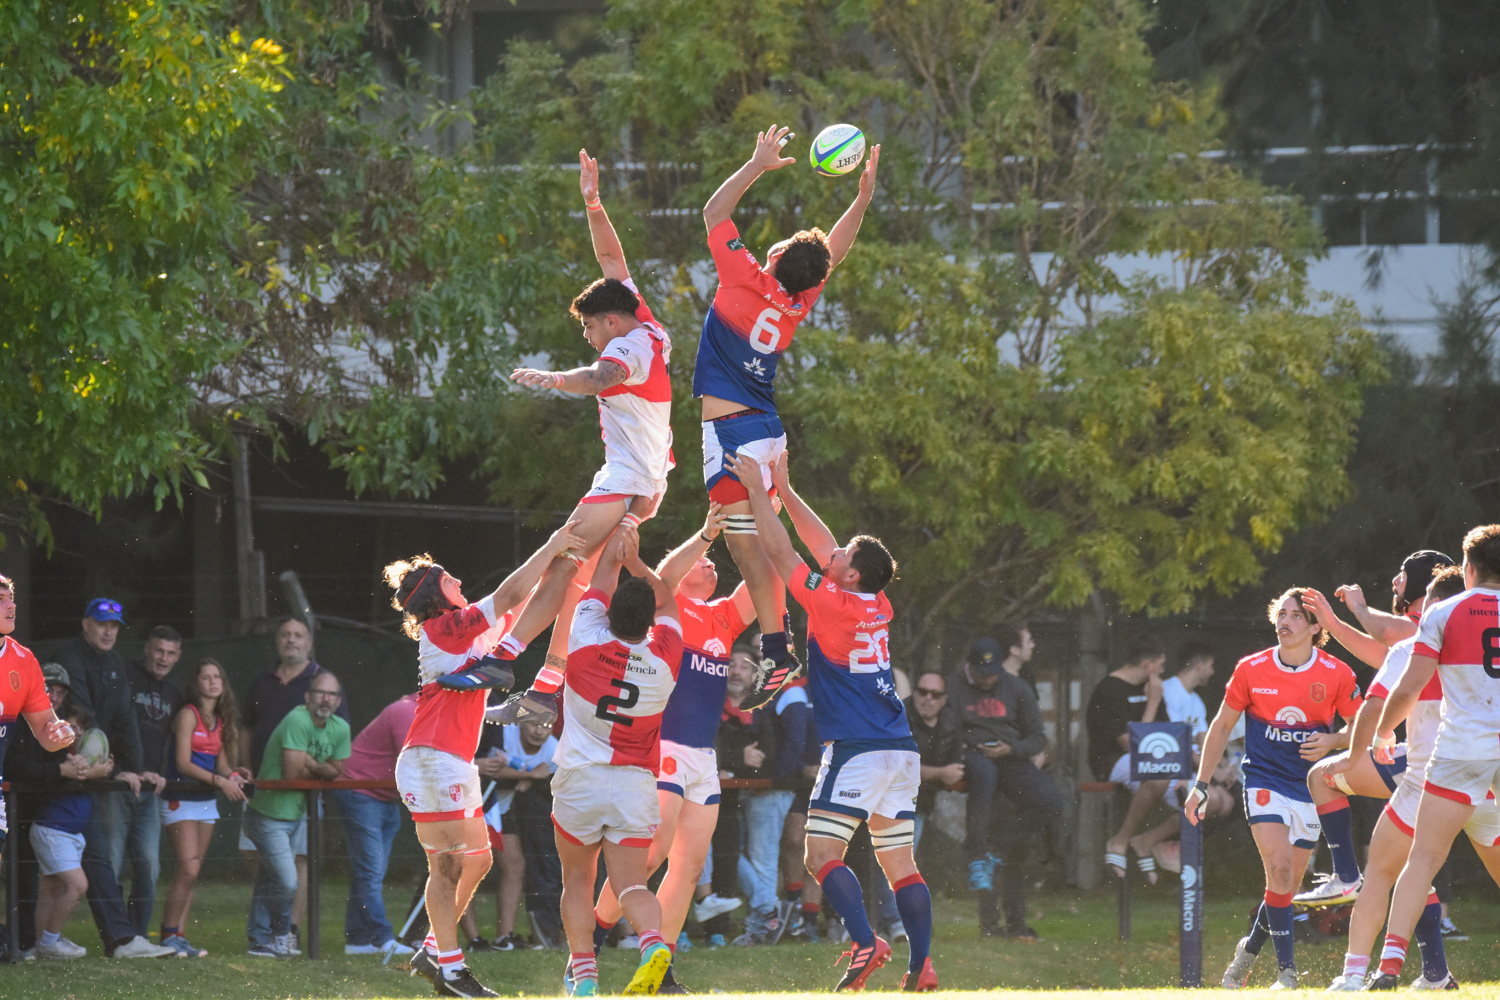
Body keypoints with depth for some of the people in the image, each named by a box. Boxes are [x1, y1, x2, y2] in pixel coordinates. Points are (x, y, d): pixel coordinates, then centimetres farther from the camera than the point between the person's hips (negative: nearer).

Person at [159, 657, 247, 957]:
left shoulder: (220, 720, 12)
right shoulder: (188, 715, -10)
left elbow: (221, 762, 13)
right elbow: (183, 764, -16)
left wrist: (232, 775, -9)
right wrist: (220, 781, -23)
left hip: (206, 802, 7)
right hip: (181, 800, -7)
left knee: (192, 875, 5)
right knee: (188, 869, -16)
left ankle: (178, 937, 6)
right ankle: (168, 936, -10)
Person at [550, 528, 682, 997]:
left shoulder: (587, 645, -12)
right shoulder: (663, 660, -7)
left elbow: (599, 584, 5)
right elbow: (668, 605, 13)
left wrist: (616, 548, 19)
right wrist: (637, 563, 17)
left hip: (580, 781, -1)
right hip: (635, 786, 1)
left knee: (577, 880, 12)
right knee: (631, 883, -4)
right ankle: (653, 941, -33)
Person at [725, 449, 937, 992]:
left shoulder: (833, 604, -11)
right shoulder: (879, 606, 9)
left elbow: (781, 552, -6)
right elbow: (821, 545, 20)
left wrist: (757, 488, 2)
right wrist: (784, 488, 23)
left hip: (855, 750, -8)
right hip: (901, 749, 8)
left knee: (822, 854, -7)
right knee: (900, 863, 8)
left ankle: (866, 942, -24)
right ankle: (921, 965, 2)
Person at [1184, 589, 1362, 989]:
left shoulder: (1337, 674, -6)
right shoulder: (1250, 670, -4)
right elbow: (1222, 726, 7)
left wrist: (1331, 741, -17)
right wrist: (1201, 785, 6)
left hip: (1310, 789, 2)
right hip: (1264, 780, -2)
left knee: (1287, 884, 7)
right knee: (1279, 868, -20)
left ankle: (1250, 949, 34)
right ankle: (1286, 969, -16)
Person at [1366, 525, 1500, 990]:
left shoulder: (1444, 613, 1)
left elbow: (1410, 686, -3)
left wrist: (1383, 730, 13)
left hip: (1462, 750, -2)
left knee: (1423, 859, 0)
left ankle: (1390, 963, -11)